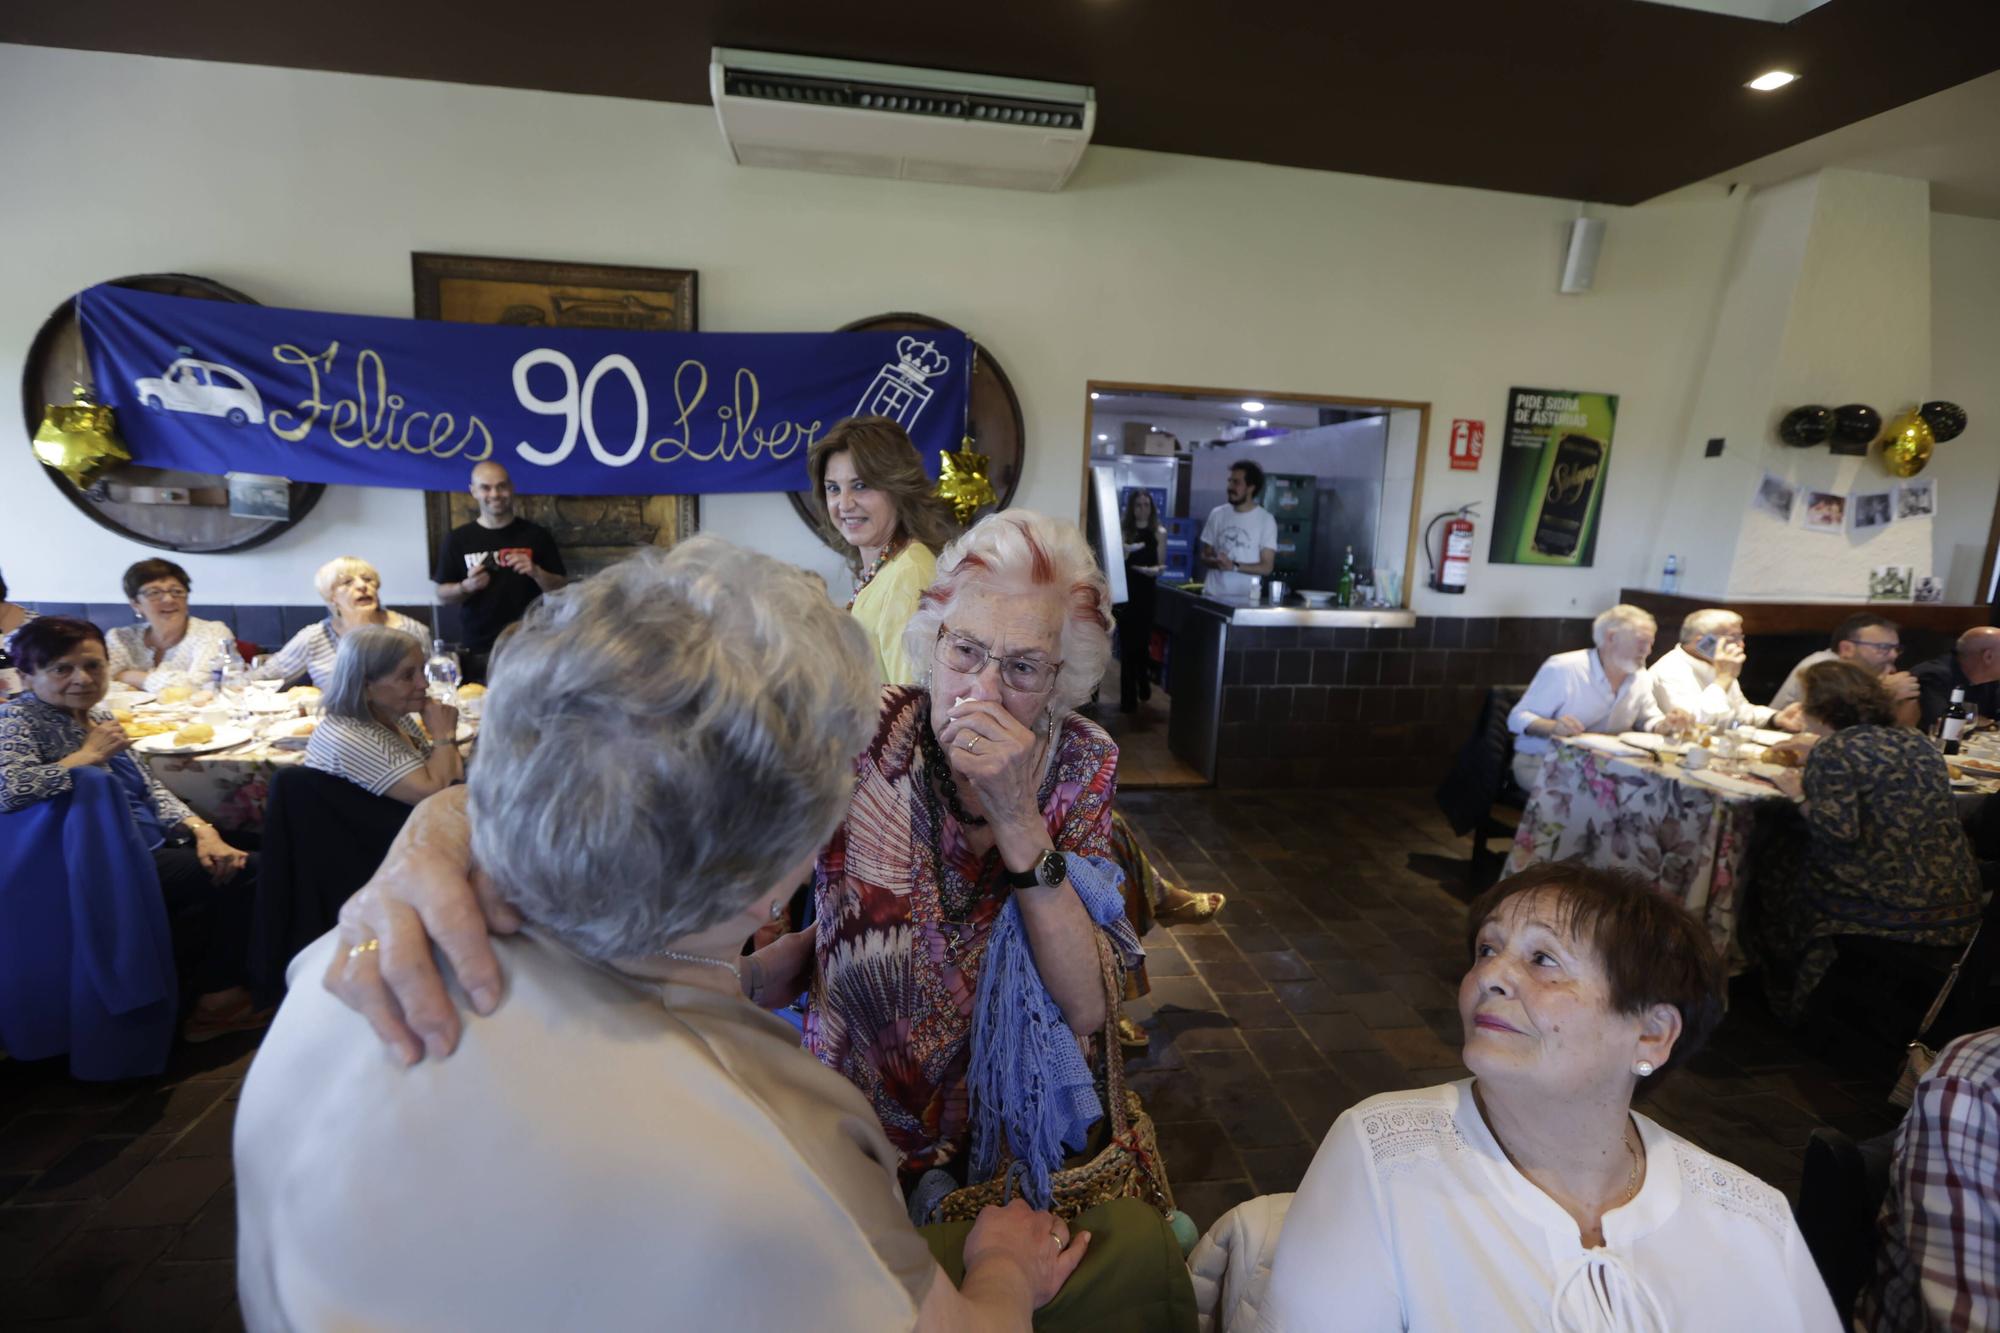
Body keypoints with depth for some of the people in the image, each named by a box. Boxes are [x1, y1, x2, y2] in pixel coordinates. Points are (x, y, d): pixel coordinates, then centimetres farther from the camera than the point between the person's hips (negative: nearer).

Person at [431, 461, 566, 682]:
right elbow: (443, 595, 7)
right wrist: (467, 586, -13)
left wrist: (536, 572, -17)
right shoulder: (458, 538, 3)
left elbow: (561, 590, 1)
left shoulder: (536, 535, 0)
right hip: (477, 649, 1)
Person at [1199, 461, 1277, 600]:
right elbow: (1205, 556, 11)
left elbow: (1266, 567, -5)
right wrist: (1216, 562, -12)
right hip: (1213, 594, 3)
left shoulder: (1266, 520, -3)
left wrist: (1234, 566, -18)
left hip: (1245, 597, -3)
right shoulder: (1217, 514, 6)